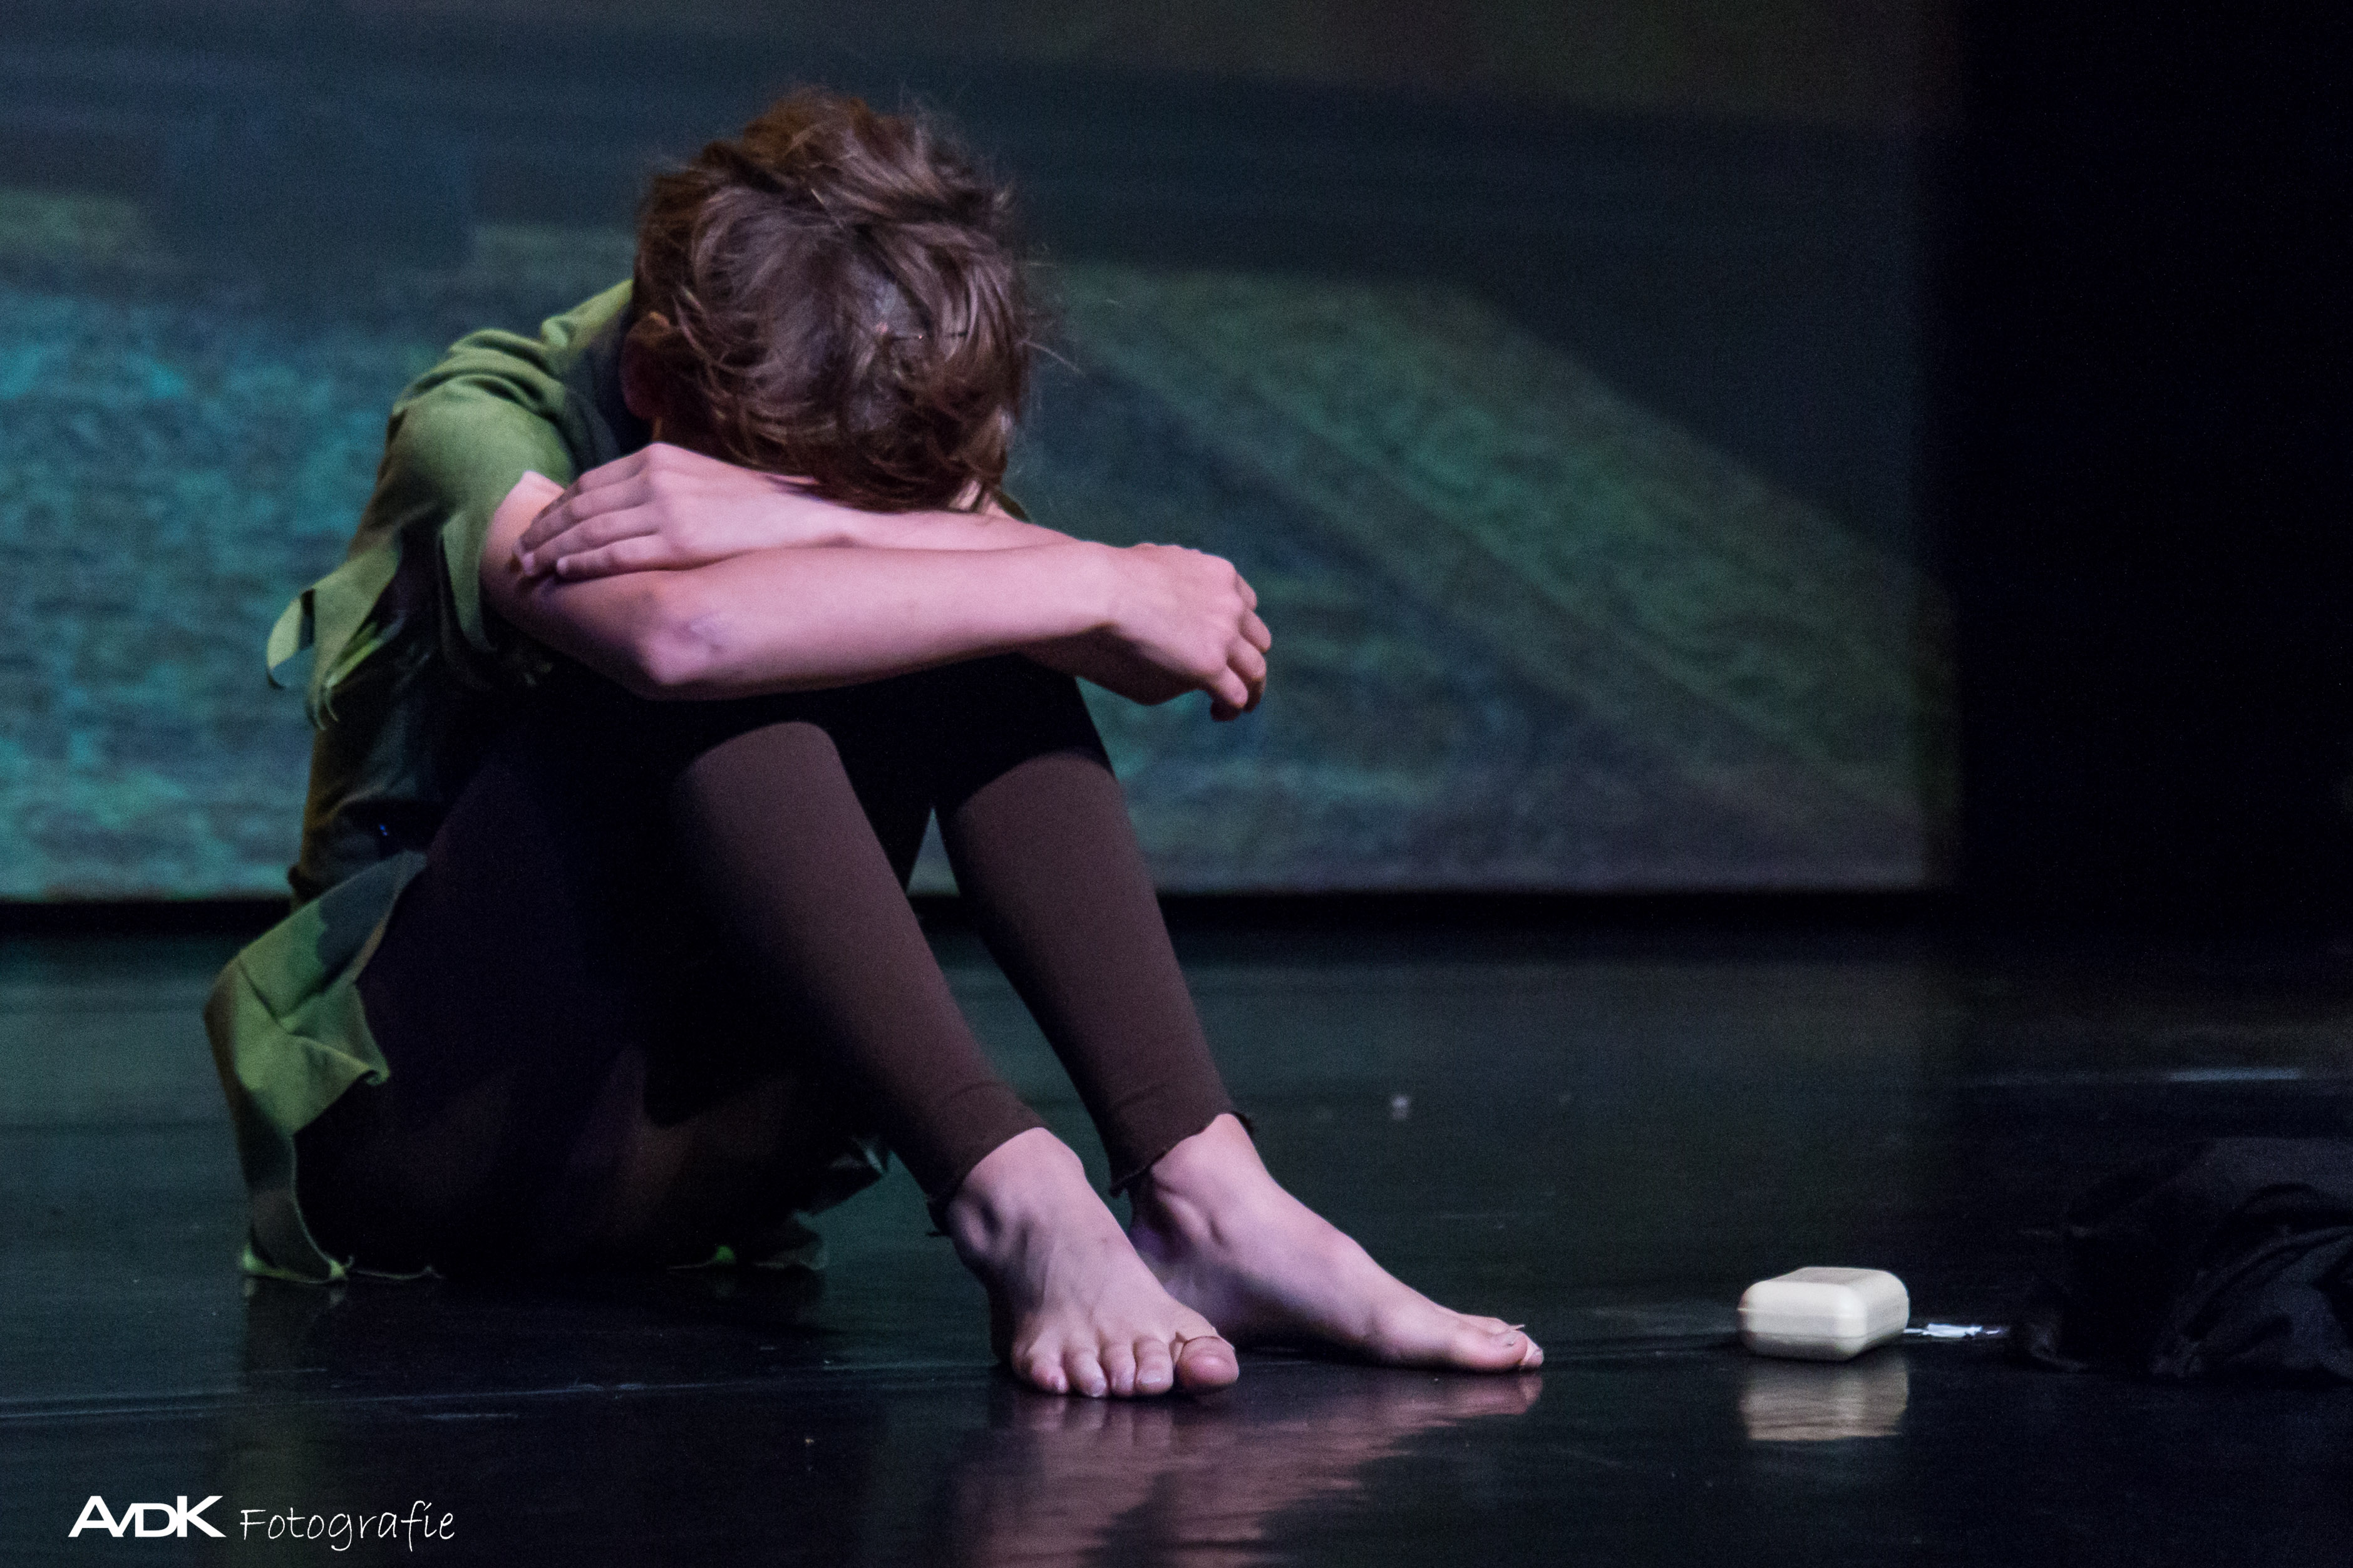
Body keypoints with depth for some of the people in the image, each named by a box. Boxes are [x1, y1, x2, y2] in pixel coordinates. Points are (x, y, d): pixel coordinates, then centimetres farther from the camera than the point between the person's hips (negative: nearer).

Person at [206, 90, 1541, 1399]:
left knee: (959, 612, -16)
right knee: (707, 675, -29)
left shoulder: (884, 457, 2)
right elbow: (681, 631, -37)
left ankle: (1203, 1195, -28)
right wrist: (1098, 586, -32)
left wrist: (819, 522, -31)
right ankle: (1014, 1201, -38)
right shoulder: (479, 425, -14)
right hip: (421, 1123, -5)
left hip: (704, 1140, 5)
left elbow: (1146, 646, -18)